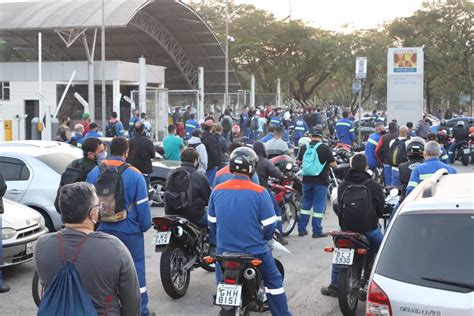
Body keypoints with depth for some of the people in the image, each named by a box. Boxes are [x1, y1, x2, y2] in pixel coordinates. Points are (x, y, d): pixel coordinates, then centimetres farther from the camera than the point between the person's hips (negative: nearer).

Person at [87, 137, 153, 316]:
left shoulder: (94, 173, 0)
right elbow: (142, 206, -9)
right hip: (129, 231, -3)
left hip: (102, 230, 3)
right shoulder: (134, 175, -11)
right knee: (136, 270, 7)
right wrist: (145, 225, 5)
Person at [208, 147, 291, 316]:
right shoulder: (259, 192, -16)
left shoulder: (217, 191, -5)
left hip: (225, 251, 3)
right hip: (255, 251, -2)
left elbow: (212, 223, 5)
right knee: (274, 282, 18)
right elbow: (269, 226, -11)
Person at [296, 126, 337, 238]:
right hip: (321, 181, -4)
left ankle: (301, 229, 16)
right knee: (319, 206, 2)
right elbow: (334, 165, -11)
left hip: (307, 180, 4)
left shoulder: (304, 147, 1)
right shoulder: (325, 148, -12)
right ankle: (317, 231, 5)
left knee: (306, 204, 14)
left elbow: (298, 162, 12)